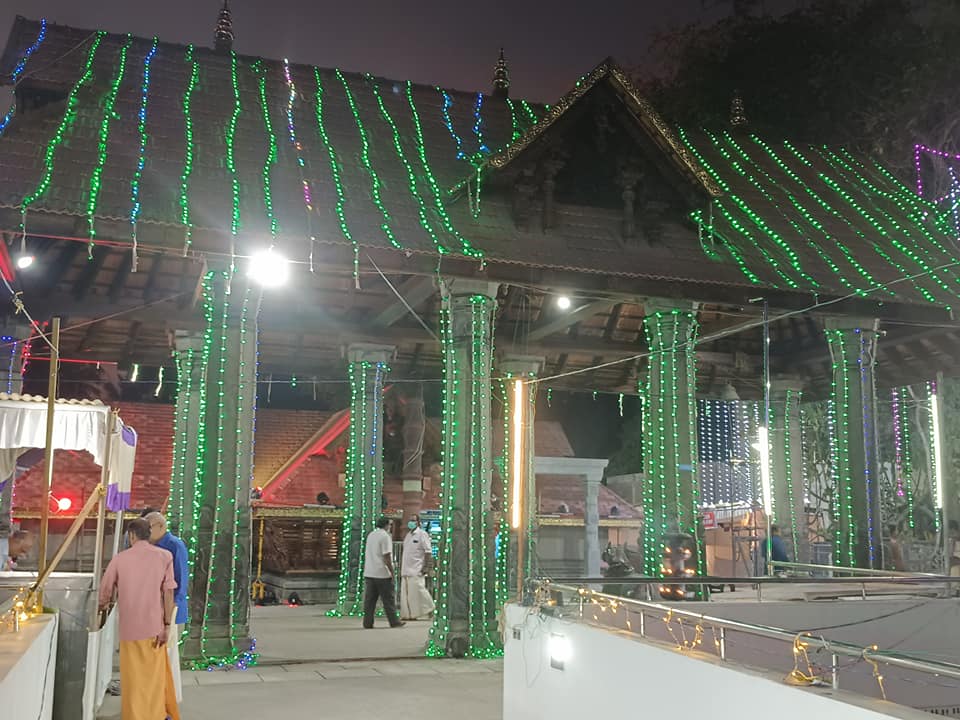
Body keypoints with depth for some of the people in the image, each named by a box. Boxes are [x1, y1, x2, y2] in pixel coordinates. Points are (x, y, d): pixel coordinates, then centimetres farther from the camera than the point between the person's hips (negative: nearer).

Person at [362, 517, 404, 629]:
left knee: (369, 599, 6)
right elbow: (386, 556, -16)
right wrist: (392, 571, -12)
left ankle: (367, 623, 4)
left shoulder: (370, 535, 13)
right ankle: (394, 621, 6)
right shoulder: (385, 536, -11)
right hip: (382, 573, -7)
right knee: (388, 599, 1)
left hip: (369, 573, 7)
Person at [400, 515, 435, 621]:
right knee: (406, 592, 5)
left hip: (417, 570, -8)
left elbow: (428, 551, -11)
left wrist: (426, 567, -17)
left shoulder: (422, 534, -6)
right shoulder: (408, 535, 18)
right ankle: (408, 614, 11)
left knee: (418, 590, -10)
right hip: (406, 570, 8)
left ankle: (424, 612, 6)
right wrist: (402, 567, 18)